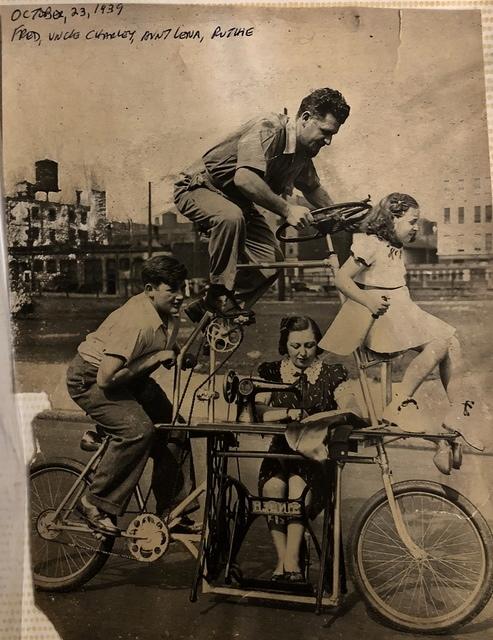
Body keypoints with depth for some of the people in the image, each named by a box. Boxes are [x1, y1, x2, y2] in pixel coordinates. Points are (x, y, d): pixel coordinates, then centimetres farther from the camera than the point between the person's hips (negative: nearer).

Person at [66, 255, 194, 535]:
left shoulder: (168, 314, -6)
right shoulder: (137, 323, -33)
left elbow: (170, 356, 12)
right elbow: (106, 378, -36)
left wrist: (177, 355, -10)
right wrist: (154, 358, -30)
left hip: (130, 377, 8)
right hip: (90, 378, -8)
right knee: (138, 429, -30)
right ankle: (95, 503, -12)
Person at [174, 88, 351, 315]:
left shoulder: (302, 153, 0)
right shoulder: (268, 128, -27)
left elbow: (313, 188, 20)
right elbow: (244, 178, -41)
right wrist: (286, 209, -38)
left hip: (237, 201, 8)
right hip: (198, 188, -8)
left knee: (271, 261, -8)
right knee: (231, 217, -42)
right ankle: (217, 297, -25)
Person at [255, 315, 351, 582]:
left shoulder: (331, 374, 7)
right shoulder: (271, 372, 10)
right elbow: (257, 412, -5)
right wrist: (288, 413, -22)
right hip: (282, 451, 1)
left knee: (298, 481, -34)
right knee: (274, 485, -32)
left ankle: (290, 560, -27)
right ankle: (285, 560, -21)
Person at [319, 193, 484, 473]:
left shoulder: (396, 250, 22)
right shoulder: (370, 243, -7)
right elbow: (342, 278, -14)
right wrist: (367, 300, -23)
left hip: (403, 311, 9)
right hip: (382, 315, -9)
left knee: (452, 342, -8)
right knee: (438, 344, -26)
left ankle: (459, 414, -6)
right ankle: (399, 406, -20)